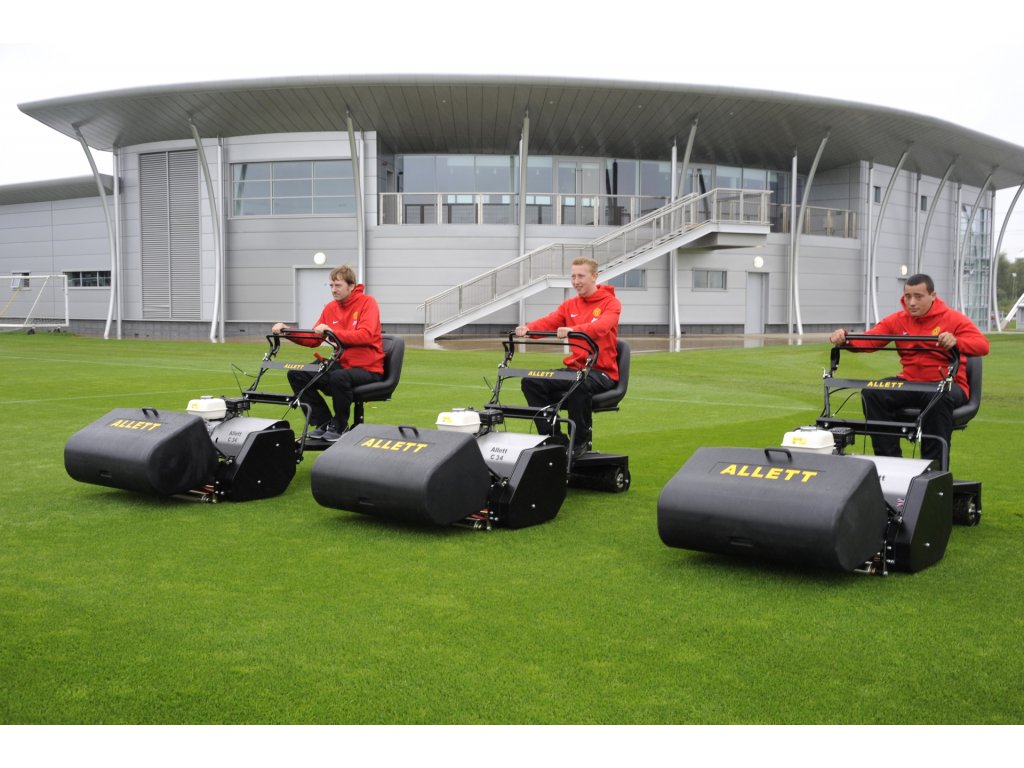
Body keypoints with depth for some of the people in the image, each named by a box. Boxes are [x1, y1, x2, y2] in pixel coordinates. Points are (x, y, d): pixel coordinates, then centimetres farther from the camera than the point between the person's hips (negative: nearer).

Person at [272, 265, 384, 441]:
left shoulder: (367, 302, -8)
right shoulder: (331, 307, 9)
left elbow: (366, 335, -24)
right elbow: (313, 339, 9)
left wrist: (332, 332, -31)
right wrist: (287, 331, -5)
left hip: (368, 369, -7)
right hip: (341, 364, 7)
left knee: (339, 377, -38)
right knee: (296, 374, -6)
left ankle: (340, 427, -12)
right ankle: (324, 423, 2)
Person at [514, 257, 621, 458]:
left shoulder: (611, 303, -3)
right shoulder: (569, 305, 13)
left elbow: (601, 327, -25)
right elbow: (548, 322, -5)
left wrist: (573, 329, -44)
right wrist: (527, 328, -27)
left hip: (602, 372, -6)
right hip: (574, 368, 6)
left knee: (579, 385, -38)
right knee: (531, 382, -13)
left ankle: (581, 440, -16)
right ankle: (552, 436, -6)